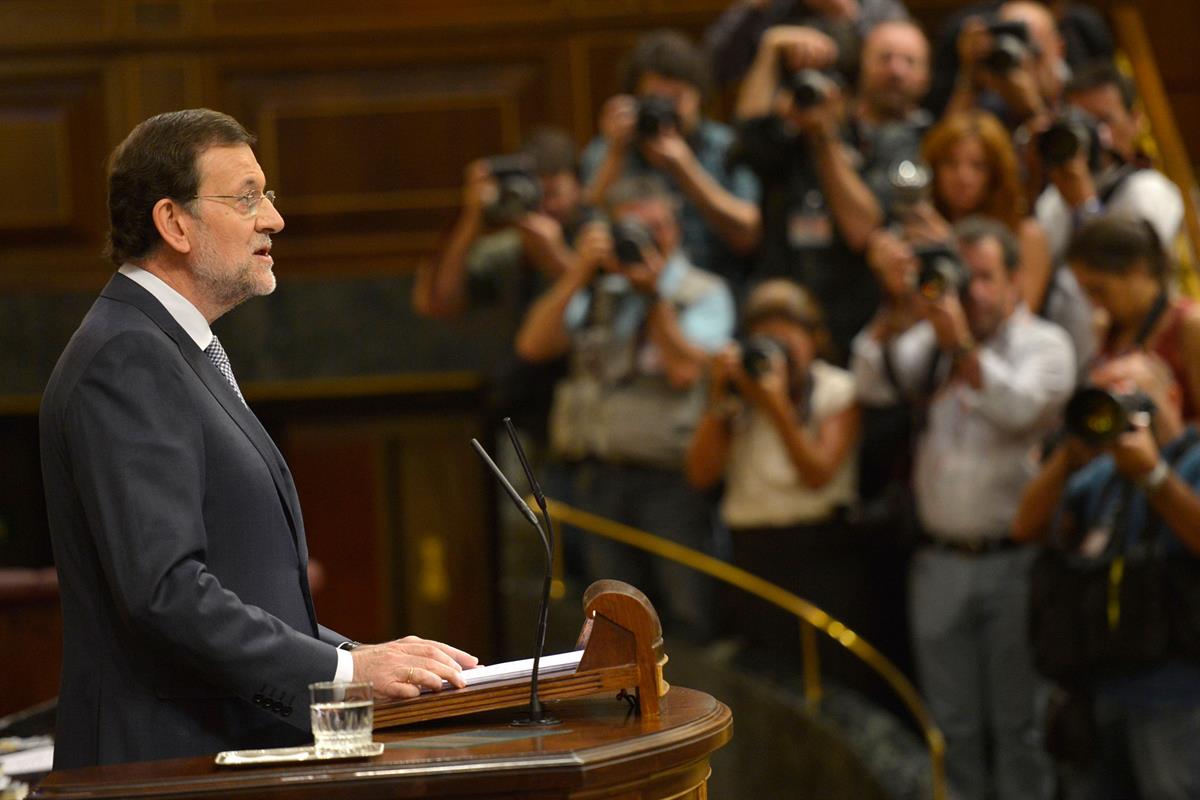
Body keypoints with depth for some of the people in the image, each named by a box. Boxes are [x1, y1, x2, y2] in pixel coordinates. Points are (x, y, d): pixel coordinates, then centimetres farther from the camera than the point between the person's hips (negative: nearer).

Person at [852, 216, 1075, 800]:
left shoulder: (1043, 345, 0)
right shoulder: (934, 339, 12)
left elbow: (1020, 407, -19)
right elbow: (873, 384, -2)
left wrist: (962, 347, -31)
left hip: (1012, 560, -4)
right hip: (939, 562, 4)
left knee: (1018, 725, -3)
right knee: (955, 729, 7)